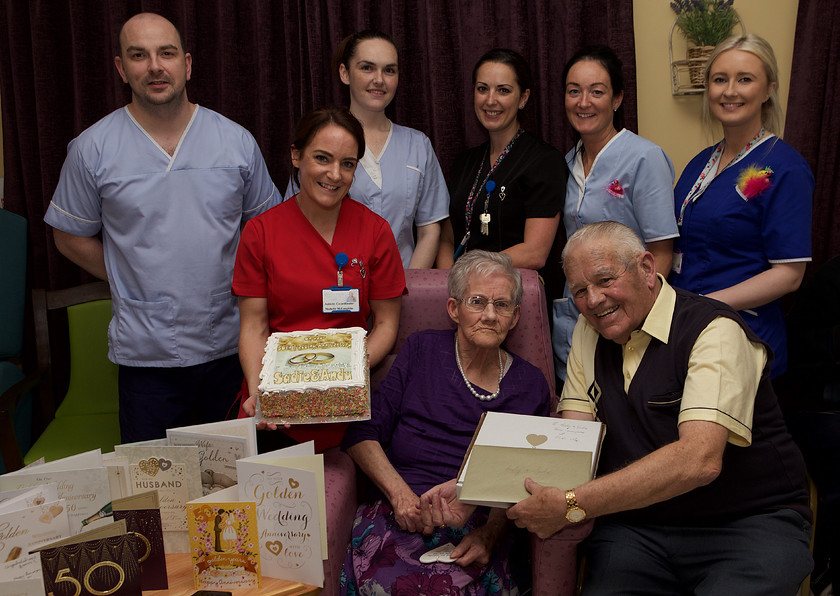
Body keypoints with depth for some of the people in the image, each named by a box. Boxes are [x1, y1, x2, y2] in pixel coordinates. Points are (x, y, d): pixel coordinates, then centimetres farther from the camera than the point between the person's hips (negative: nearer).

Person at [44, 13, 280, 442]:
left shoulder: (237, 141, 2)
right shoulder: (92, 149, -2)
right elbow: (71, 237, 6)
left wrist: (240, 282, 0)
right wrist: (131, 282, 0)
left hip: (231, 346, 2)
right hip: (146, 354, -1)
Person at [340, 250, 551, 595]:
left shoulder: (530, 385, 13)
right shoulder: (421, 351, 10)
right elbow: (361, 435, 6)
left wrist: (489, 533, -12)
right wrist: (400, 494, -10)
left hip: (478, 527, 0)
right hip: (399, 516, 1)